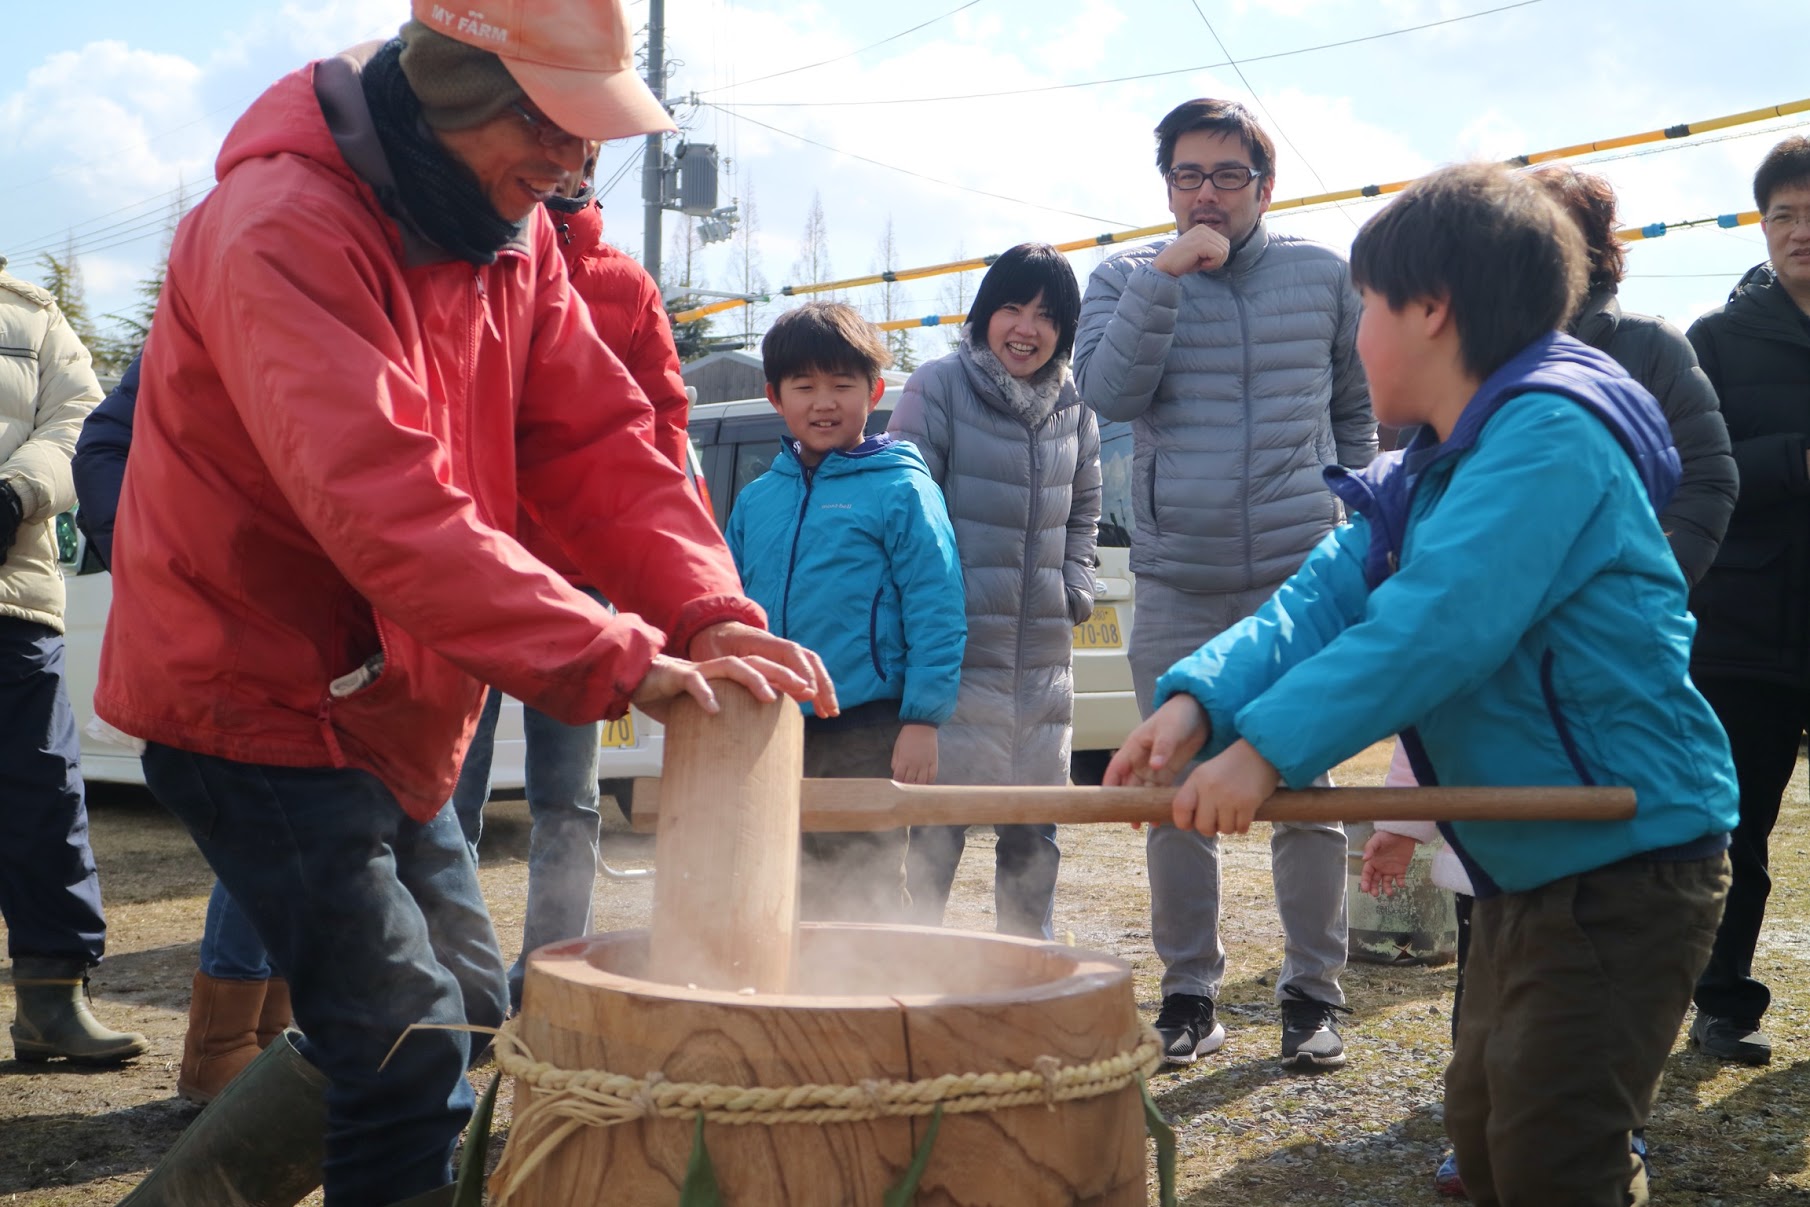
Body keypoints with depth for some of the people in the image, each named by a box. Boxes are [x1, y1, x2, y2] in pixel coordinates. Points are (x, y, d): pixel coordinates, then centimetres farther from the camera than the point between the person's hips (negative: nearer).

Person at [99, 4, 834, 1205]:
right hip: (256, 696, -9)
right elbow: (383, 509, -36)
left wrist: (711, 616, -21)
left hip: (386, 703, 9)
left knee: (460, 1005, 16)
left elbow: (596, 437, -4)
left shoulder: (513, 233, 4)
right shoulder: (282, 229, -24)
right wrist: (620, 664, -42)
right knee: (410, 1050, -11)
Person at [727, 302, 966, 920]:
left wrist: (923, 719, -14)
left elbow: (937, 610, -9)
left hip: (864, 734, -6)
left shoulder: (901, 491, -5)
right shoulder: (756, 500, 11)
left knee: (862, 892, -2)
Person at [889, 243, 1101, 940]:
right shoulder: (940, 387, -5)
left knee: (1035, 828, 12)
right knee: (939, 819, -3)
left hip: (1046, 647, 5)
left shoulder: (1074, 408, 11)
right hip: (959, 645, -5)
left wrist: (1076, 587, 10)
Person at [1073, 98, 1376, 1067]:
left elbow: (1358, 406, 18)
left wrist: (1345, 506, 12)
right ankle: (1188, 995, 17)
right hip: (1176, 585, 1)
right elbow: (1107, 390, -10)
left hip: (1299, 580, 0)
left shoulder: (1324, 277, 8)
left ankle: (1312, 995, 13)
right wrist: (1165, 277, -14)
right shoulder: (1126, 279, 7)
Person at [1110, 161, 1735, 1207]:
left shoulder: (1549, 435, -20)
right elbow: (1324, 599, -2)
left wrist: (1270, 744, -34)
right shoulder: (1433, 469, 11)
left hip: (1628, 866, -10)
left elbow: (1439, 622, -32)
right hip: (1528, 868, 10)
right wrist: (1200, 699, -18)